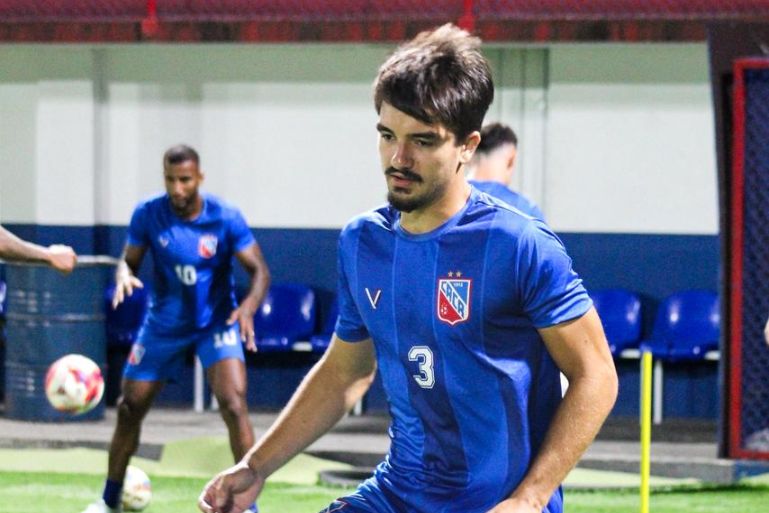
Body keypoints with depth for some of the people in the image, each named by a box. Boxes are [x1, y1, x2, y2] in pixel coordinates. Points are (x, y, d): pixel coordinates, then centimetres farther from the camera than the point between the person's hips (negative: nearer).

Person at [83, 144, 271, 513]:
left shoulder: (225, 218, -17)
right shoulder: (148, 215, -12)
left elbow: (259, 270, -14)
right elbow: (129, 260, -1)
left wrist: (249, 306, -34)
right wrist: (124, 277, -26)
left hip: (216, 323, -3)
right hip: (164, 325, 3)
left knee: (234, 406, -21)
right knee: (130, 409, 8)